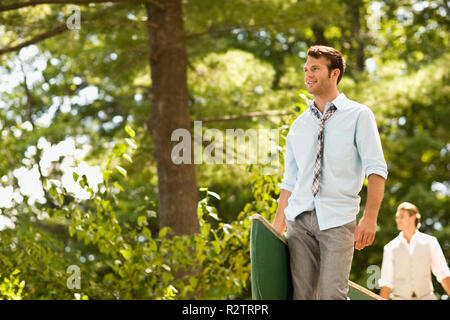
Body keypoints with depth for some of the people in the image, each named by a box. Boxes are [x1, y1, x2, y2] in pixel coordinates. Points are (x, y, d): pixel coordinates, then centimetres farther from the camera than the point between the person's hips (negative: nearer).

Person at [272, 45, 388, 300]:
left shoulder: (358, 116, 3)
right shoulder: (299, 125, 16)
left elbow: (376, 169, -5)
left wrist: (370, 217, -17)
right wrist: (277, 230, 12)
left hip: (337, 220, -4)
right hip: (299, 220, 4)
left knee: (332, 295, -14)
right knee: (301, 294, -2)